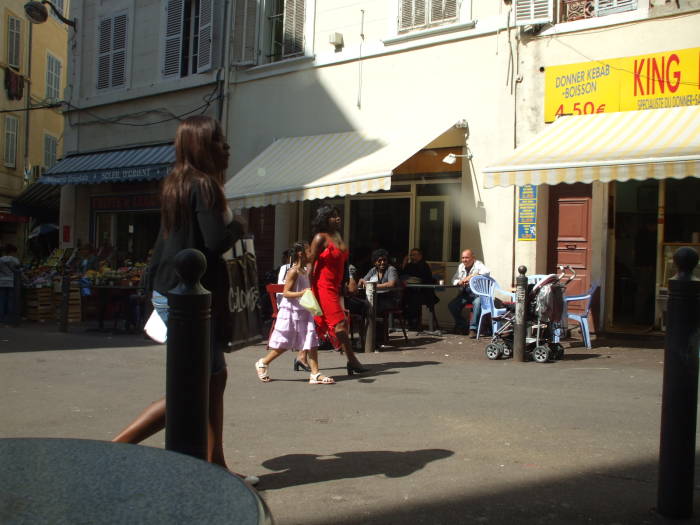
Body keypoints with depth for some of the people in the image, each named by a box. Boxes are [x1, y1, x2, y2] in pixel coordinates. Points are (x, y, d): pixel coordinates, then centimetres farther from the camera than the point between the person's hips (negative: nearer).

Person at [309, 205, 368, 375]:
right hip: (323, 286, -9)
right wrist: (310, 288, -15)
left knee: (319, 324, 11)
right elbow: (311, 264, -12)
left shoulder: (338, 236, 15)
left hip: (334, 286, 9)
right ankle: (352, 360, -4)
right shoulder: (320, 238, -10)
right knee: (339, 322, -8)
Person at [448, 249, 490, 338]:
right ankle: (463, 326, 3)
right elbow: (454, 279, 18)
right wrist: (459, 282, -7)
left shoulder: (478, 265, -3)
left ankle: (473, 329, -31)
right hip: (465, 293, 6)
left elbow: (487, 272, -22)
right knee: (452, 305, -14)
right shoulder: (461, 266, 15)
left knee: (477, 304, -37)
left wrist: (472, 276, -29)